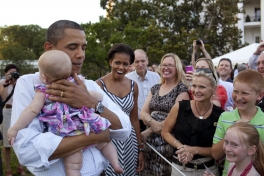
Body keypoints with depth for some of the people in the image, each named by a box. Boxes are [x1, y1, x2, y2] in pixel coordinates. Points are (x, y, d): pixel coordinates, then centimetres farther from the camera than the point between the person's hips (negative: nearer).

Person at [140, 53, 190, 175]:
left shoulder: (182, 89, -6)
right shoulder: (155, 88, 11)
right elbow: (143, 113, 6)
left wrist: (148, 131, -13)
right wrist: (153, 123, -17)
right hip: (150, 139, 5)